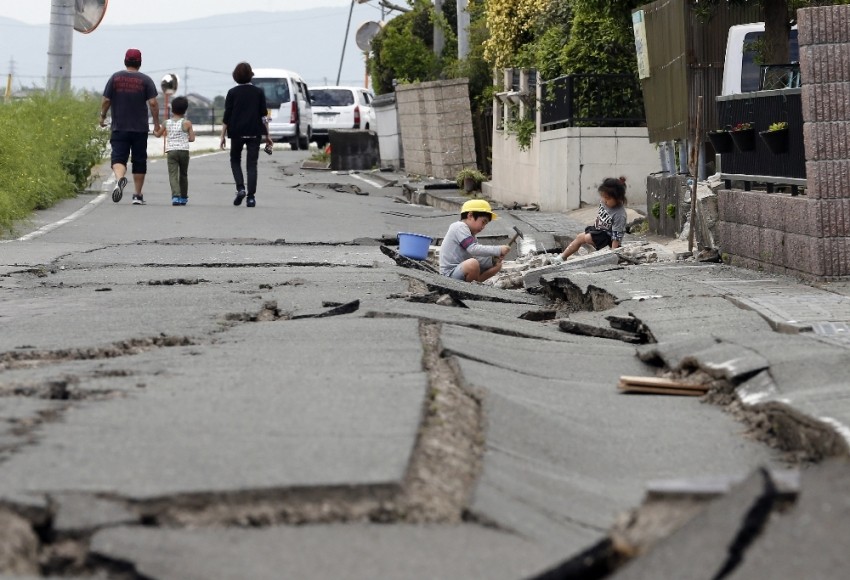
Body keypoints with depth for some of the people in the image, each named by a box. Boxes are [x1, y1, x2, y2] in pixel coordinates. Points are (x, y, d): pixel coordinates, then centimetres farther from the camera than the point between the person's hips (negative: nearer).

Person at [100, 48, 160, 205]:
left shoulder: (115, 78, 1)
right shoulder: (145, 80, -1)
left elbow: (106, 100, 0)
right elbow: (153, 103, -7)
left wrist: (102, 117, 15)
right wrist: (156, 123, 2)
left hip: (119, 128, 0)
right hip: (140, 128, 0)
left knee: (118, 157, -4)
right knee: (139, 161, 10)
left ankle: (120, 178, -36)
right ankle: (138, 195, 14)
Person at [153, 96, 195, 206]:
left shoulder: (167, 123, 6)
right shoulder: (187, 123, -1)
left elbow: (158, 134, 21)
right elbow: (192, 138, -4)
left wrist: (154, 131, 44)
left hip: (171, 151, 0)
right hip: (183, 150, 0)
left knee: (173, 174, -6)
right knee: (183, 174, 15)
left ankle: (175, 195, -26)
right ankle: (183, 197, 24)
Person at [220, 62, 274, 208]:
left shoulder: (232, 93, -1)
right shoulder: (258, 92, 3)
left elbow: (227, 115, -2)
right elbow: (264, 115, 2)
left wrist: (223, 135, 2)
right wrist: (267, 135, 7)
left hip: (237, 132, -1)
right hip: (254, 133, 1)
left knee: (235, 160, 16)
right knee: (252, 164, 3)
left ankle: (240, 188, -5)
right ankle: (251, 197, -4)